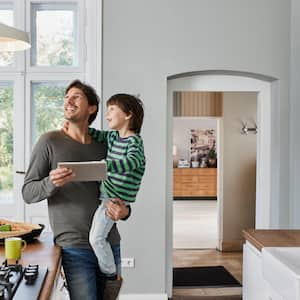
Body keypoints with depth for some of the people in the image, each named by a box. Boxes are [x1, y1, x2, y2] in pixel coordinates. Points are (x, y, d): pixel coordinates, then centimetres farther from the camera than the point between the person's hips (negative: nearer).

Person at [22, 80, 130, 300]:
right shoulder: (50, 142, -2)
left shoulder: (103, 147, 9)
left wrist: (124, 211, -5)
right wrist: (51, 184, -24)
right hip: (75, 247, -4)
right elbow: (28, 193, -3)